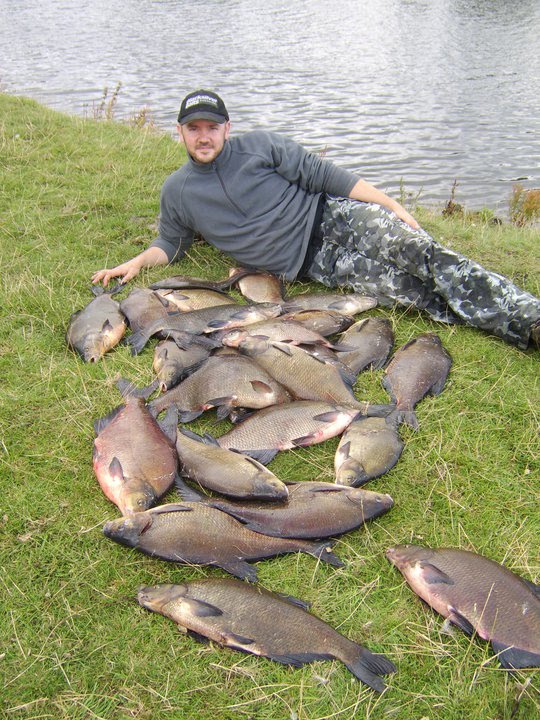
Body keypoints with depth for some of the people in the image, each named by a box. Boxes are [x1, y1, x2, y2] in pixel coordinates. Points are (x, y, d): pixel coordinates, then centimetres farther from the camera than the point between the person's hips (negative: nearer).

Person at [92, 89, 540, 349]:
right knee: (417, 294, -17)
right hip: (308, 267, 0)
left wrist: (392, 206, -5)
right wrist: (139, 262, 0)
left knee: (421, 253, -25)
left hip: (332, 218, 0)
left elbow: (322, 174, 0)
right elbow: (172, 243, 21)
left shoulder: (258, 146, 2)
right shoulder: (177, 191, 8)